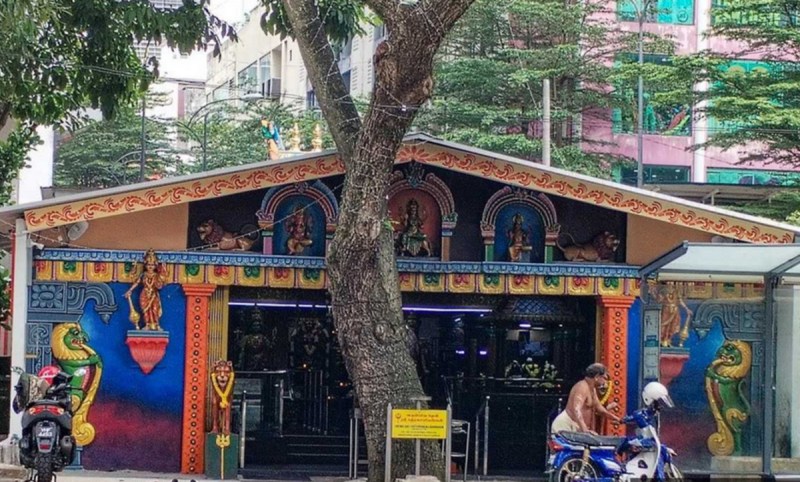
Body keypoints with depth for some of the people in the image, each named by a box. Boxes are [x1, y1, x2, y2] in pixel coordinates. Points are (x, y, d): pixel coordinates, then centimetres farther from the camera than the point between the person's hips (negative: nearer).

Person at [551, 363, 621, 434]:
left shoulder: (592, 389, 15)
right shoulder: (582, 387, -18)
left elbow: (599, 408, 28)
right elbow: (576, 410, -32)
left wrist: (618, 419, 28)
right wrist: (585, 430, -41)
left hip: (575, 428, 10)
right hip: (566, 427, -10)